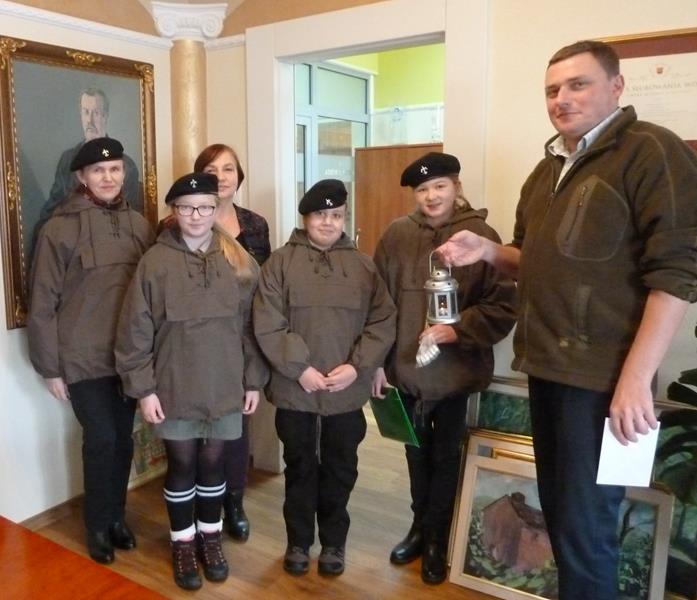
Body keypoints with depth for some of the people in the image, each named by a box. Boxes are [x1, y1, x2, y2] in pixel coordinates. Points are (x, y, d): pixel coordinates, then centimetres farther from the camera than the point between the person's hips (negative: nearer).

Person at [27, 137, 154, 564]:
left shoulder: (139, 224, 3)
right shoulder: (60, 229, -9)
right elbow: (42, 305, -6)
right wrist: (50, 368, -6)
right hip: (83, 358, -3)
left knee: (123, 438, 13)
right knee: (101, 439, 2)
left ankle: (117, 515, 33)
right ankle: (99, 525, 24)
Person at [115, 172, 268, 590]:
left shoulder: (239, 262, -1)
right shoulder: (155, 262, -7)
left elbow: (253, 326, 2)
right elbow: (136, 331, -6)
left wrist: (254, 381, 1)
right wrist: (144, 388, -8)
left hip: (225, 386, 2)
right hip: (174, 387, -1)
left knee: (213, 462, 15)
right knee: (182, 464, 11)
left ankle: (211, 538, 36)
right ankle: (183, 545, 32)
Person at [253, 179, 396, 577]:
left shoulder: (363, 266, 4)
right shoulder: (281, 262, -2)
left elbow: (383, 322, -1)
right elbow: (268, 325, -8)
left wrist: (357, 367, -12)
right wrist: (299, 368, -15)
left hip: (348, 391, 1)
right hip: (295, 389, -1)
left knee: (340, 469, 14)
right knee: (300, 467, 15)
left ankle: (334, 541, 34)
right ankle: (299, 541, 33)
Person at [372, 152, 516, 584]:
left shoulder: (482, 236, -9)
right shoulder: (397, 234, -1)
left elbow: (503, 306, -10)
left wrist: (457, 330, -23)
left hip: (457, 371, -3)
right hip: (406, 368, 3)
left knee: (445, 457, 14)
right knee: (417, 454, 20)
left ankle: (437, 540, 33)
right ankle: (421, 528, 41)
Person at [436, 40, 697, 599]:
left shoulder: (652, 151, -9)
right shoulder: (547, 169, 15)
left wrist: (636, 379, -21)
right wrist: (488, 251, 2)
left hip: (601, 375, -7)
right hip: (547, 367, 8)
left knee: (584, 526, 1)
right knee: (558, 511, 19)